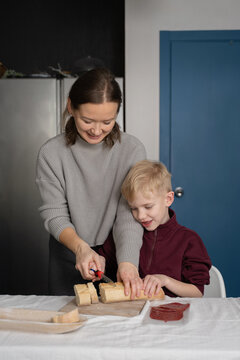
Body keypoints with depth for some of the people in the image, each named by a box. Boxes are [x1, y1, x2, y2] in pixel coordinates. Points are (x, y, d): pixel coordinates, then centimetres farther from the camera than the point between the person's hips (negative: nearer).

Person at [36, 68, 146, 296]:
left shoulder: (132, 150, -10)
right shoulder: (51, 153, -10)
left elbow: (129, 214, -15)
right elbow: (54, 215, -11)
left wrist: (127, 261, -31)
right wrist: (81, 247, -30)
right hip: (68, 258, 0)